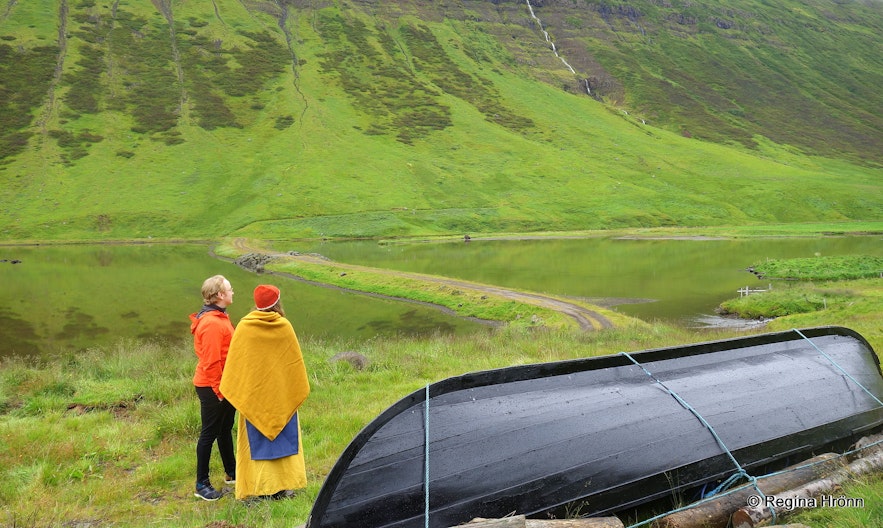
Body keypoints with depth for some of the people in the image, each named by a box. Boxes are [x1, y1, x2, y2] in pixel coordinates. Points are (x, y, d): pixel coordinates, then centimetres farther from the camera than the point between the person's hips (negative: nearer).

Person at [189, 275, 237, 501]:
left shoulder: (220, 318, 11)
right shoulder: (211, 323, -22)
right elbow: (211, 361, -23)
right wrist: (218, 389, -18)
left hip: (225, 385, 10)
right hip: (212, 388, -10)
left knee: (225, 429, 21)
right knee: (209, 433, 0)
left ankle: (231, 473, 35)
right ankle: (202, 484, 11)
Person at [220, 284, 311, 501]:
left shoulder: (244, 327, -9)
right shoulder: (285, 327, -7)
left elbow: (234, 362, -4)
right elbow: (295, 361, 1)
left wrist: (230, 389, 6)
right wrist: (299, 388, 12)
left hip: (253, 393, 0)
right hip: (282, 393, 1)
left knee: (257, 440, 9)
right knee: (284, 437, 12)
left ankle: (260, 487, 8)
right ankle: (284, 485, 14)